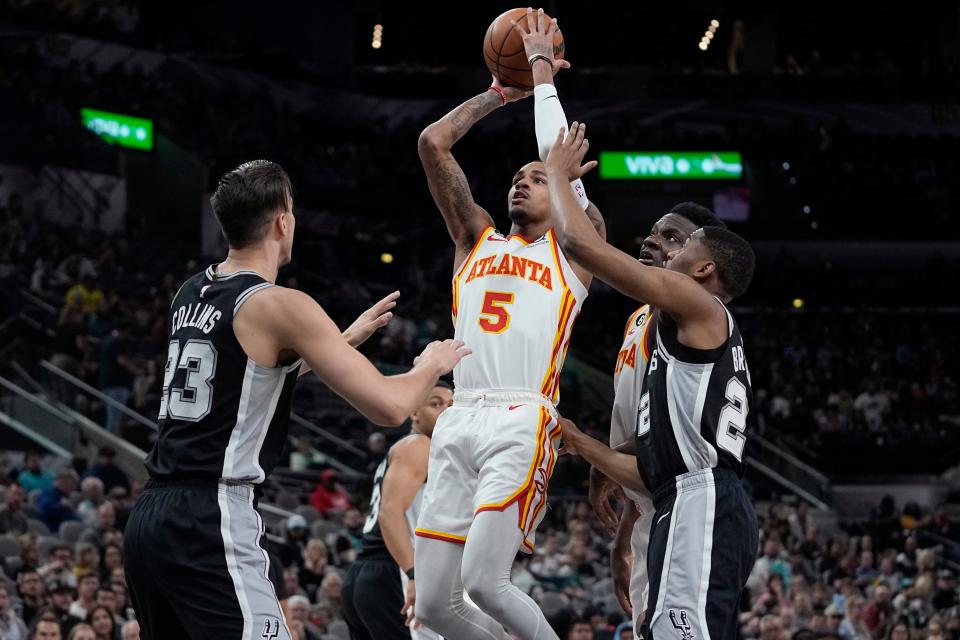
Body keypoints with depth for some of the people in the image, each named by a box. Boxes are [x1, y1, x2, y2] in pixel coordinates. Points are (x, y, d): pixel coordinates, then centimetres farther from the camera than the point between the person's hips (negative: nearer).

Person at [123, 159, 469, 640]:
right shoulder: (281, 305, -10)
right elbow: (388, 408, -11)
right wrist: (432, 365, 9)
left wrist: (346, 338, 40)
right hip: (212, 522, -9)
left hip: (150, 515, 9)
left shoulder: (191, 294, 15)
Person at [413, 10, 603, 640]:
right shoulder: (477, 239, 23)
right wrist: (501, 92, 18)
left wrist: (543, 78, 11)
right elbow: (432, 143, 16)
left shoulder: (573, 247, 13)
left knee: (484, 581, -20)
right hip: (459, 423, 5)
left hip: (522, 426, -5)